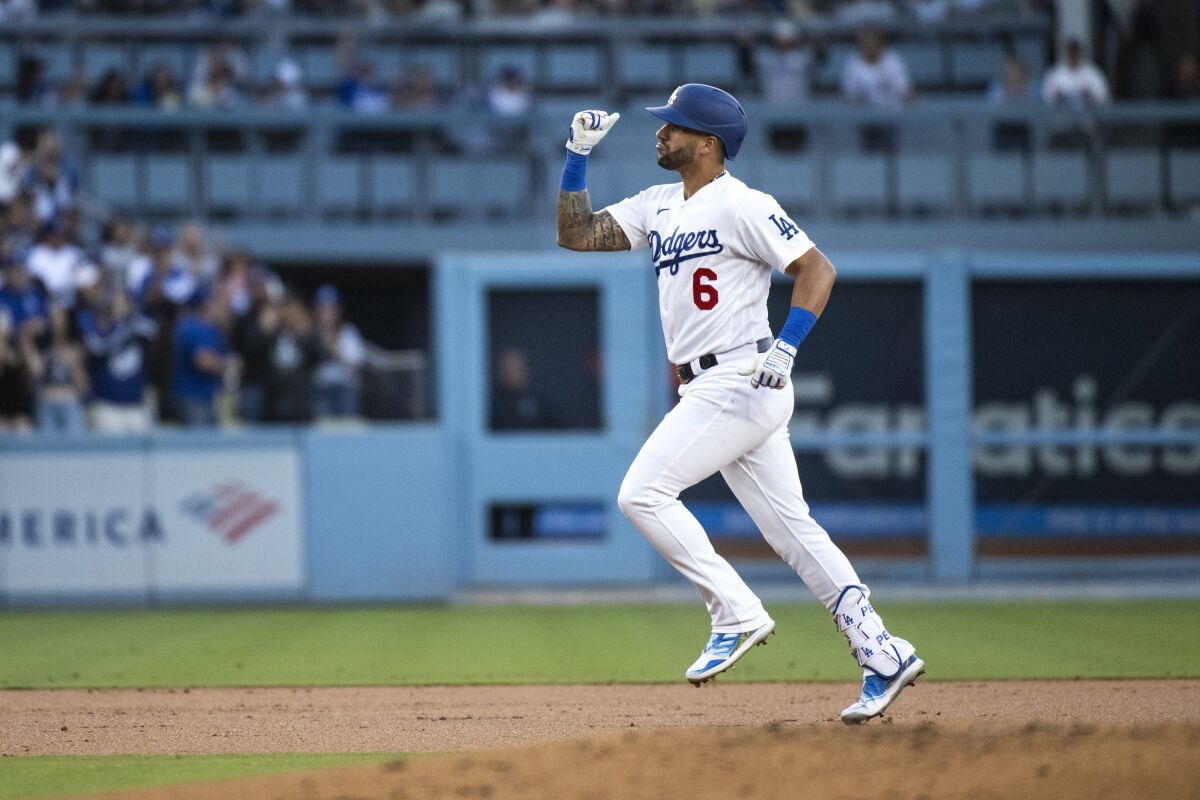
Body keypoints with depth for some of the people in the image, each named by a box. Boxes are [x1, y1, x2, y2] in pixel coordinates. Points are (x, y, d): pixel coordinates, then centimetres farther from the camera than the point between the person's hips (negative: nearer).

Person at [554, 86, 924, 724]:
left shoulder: (741, 205, -10)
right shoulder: (657, 207, 16)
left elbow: (817, 269, -13)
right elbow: (576, 235, 14)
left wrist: (785, 347, -23)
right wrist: (578, 156, 6)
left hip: (741, 381, -9)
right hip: (708, 390, 9)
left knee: (642, 492, -13)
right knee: (790, 527, 6)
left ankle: (736, 614, -8)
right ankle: (882, 654, 6)